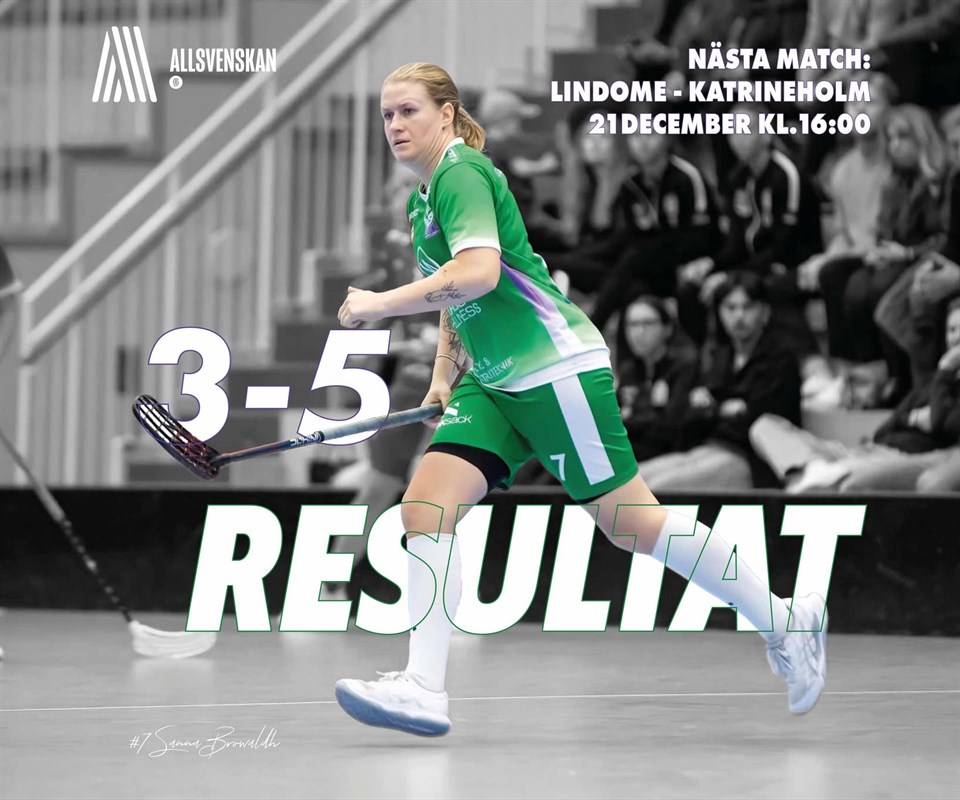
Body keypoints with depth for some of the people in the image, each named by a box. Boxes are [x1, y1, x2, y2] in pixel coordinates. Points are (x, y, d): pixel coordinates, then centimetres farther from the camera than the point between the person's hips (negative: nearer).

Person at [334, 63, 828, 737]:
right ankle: (424, 690, -13)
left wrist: (379, 304, -24)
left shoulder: (462, 172, -14)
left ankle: (786, 622, 10)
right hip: (495, 383, 9)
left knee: (631, 522, -4)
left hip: (558, 365, -9)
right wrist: (444, 376, 21)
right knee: (425, 505, -8)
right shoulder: (425, 198, 15)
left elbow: (478, 272, -30)